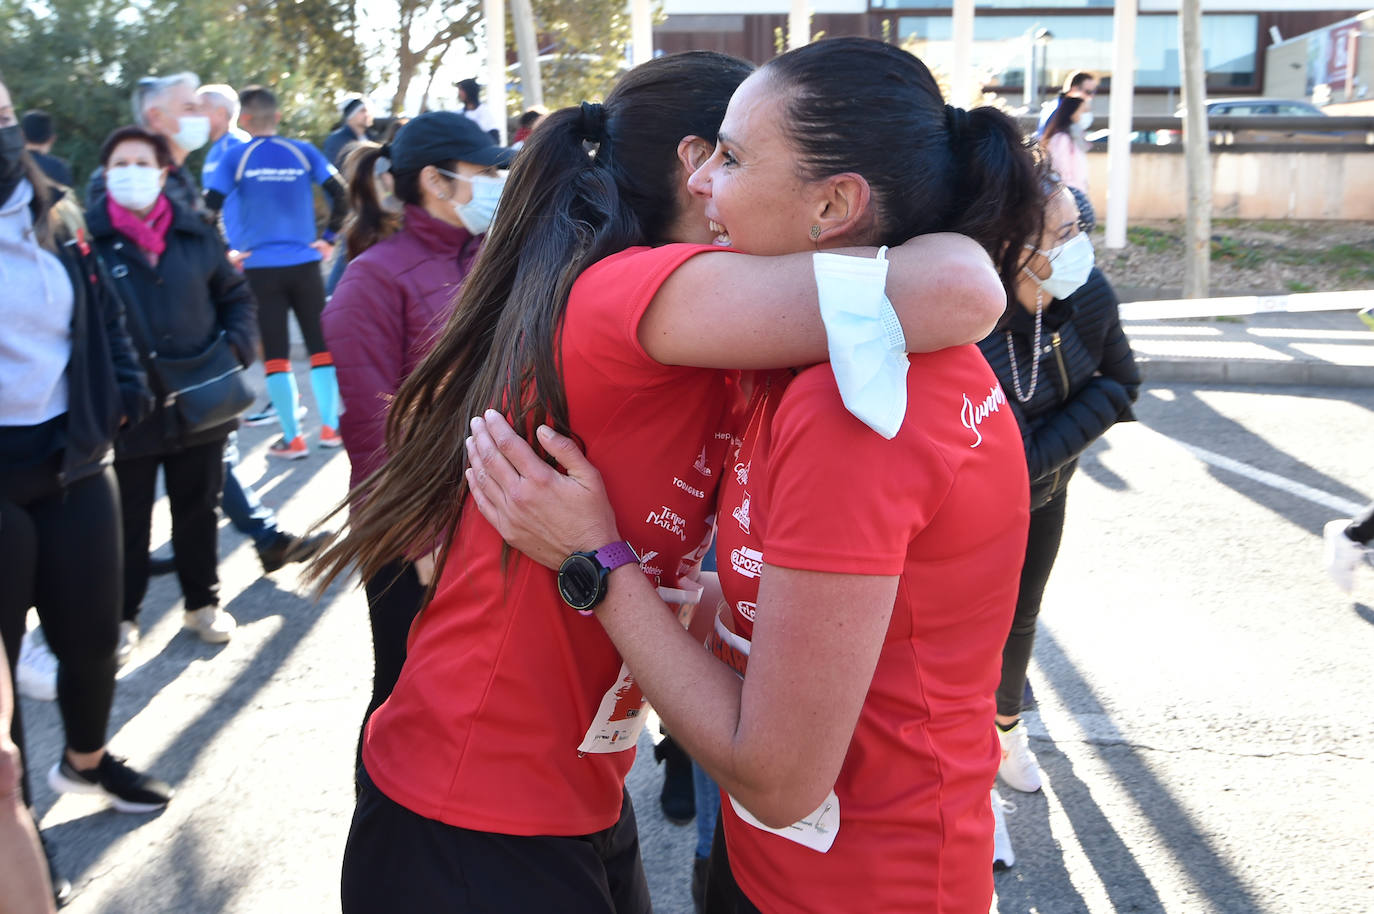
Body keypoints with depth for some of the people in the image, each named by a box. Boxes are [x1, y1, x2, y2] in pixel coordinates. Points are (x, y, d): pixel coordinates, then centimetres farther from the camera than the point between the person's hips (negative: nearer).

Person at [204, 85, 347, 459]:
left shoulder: (236, 157, -2)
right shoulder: (302, 151, 3)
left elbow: (208, 208, -7)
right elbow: (340, 194, -2)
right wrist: (329, 239, 5)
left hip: (259, 269, -1)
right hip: (304, 264, 1)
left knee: (275, 353, 4)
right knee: (320, 344, 12)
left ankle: (293, 439, 5)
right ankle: (330, 427, 12)